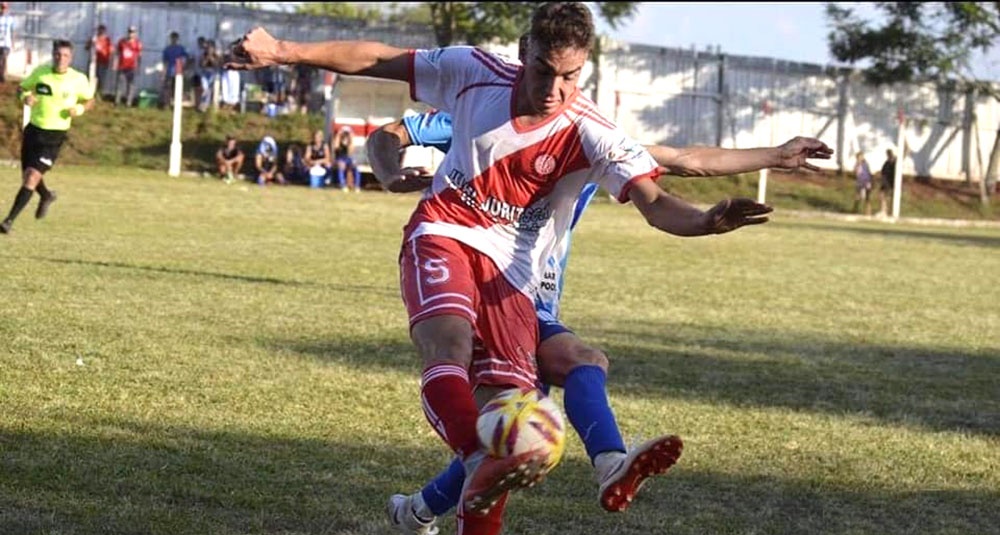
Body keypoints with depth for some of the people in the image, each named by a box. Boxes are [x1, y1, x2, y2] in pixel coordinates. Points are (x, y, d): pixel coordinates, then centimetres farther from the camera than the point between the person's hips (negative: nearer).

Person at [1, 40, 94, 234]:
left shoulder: (78, 79, -7)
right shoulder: (40, 71, -2)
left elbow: (89, 100, 9)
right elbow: (22, 88, 12)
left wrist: (79, 109, -13)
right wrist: (25, 97, -12)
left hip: (55, 136, -4)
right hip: (34, 129, 4)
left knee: (32, 177, -14)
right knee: (28, 176, 15)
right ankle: (46, 196, 48)